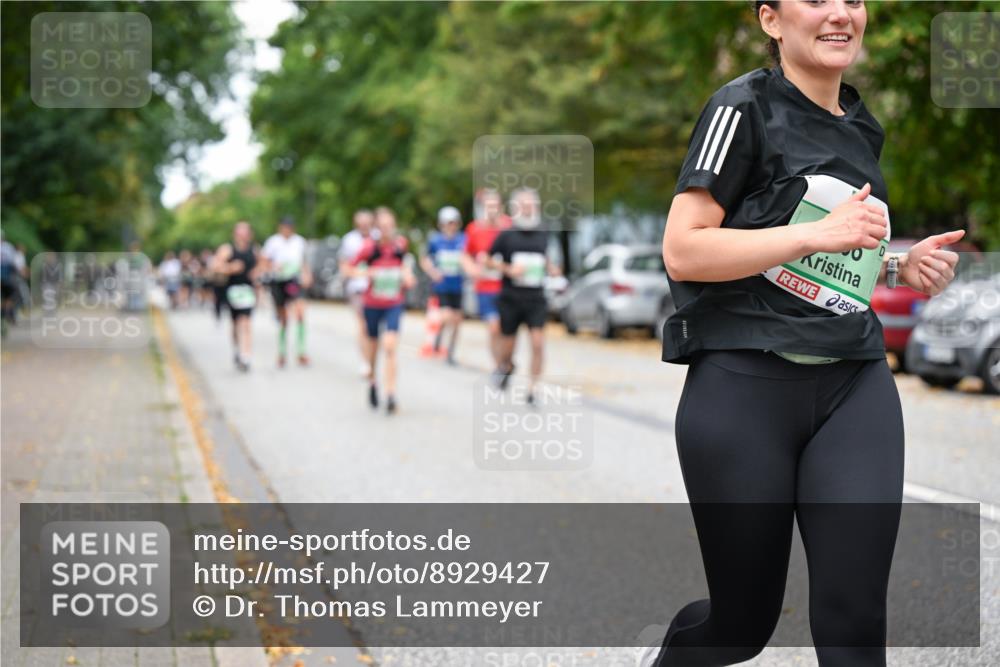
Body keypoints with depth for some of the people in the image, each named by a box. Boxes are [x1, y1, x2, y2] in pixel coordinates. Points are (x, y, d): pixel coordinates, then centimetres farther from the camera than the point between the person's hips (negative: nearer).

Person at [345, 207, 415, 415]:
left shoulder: (401, 244, -2)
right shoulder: (370, 247, -11)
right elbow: (350, 269, -4)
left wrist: (407, 276, 1)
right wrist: (367, 273, -21)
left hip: (394, 305, 0)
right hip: (373, 305, 0)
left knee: (390, 346, -15)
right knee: (372, 345, 14)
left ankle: (390, 394, -15)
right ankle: (372, 382, 42)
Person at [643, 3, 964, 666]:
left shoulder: (861, 127, 16)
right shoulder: (745, 107, -6)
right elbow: (682, 252, -14)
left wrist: (898, 265, 9)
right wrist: (819, 234, -20)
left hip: (854, 387, 5)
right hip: (744, 388, -5)